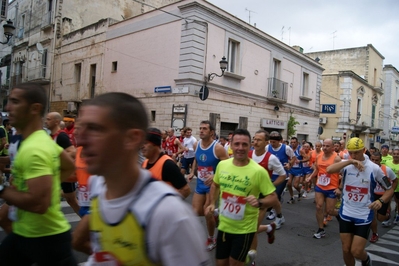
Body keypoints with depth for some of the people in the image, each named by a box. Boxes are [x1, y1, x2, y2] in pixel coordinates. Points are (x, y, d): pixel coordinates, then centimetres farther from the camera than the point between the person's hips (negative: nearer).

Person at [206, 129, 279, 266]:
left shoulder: (258, 171, -19)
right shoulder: (222, 165, -5)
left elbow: (273, 198, -13)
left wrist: (259, 202, -32)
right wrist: (212, 203, 3)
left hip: (244, 228, -5)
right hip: (224, 225, 5)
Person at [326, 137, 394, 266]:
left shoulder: (374, 168, -9)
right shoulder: (346, 164, -5)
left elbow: (390, 189, 1)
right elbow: (329, 170, -26)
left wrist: (380, 201, -18)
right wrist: (350, 161, -32)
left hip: (364, 216, -2)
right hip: (346, 214, 2)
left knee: (356, 252, -1)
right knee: (346, 250, 8)